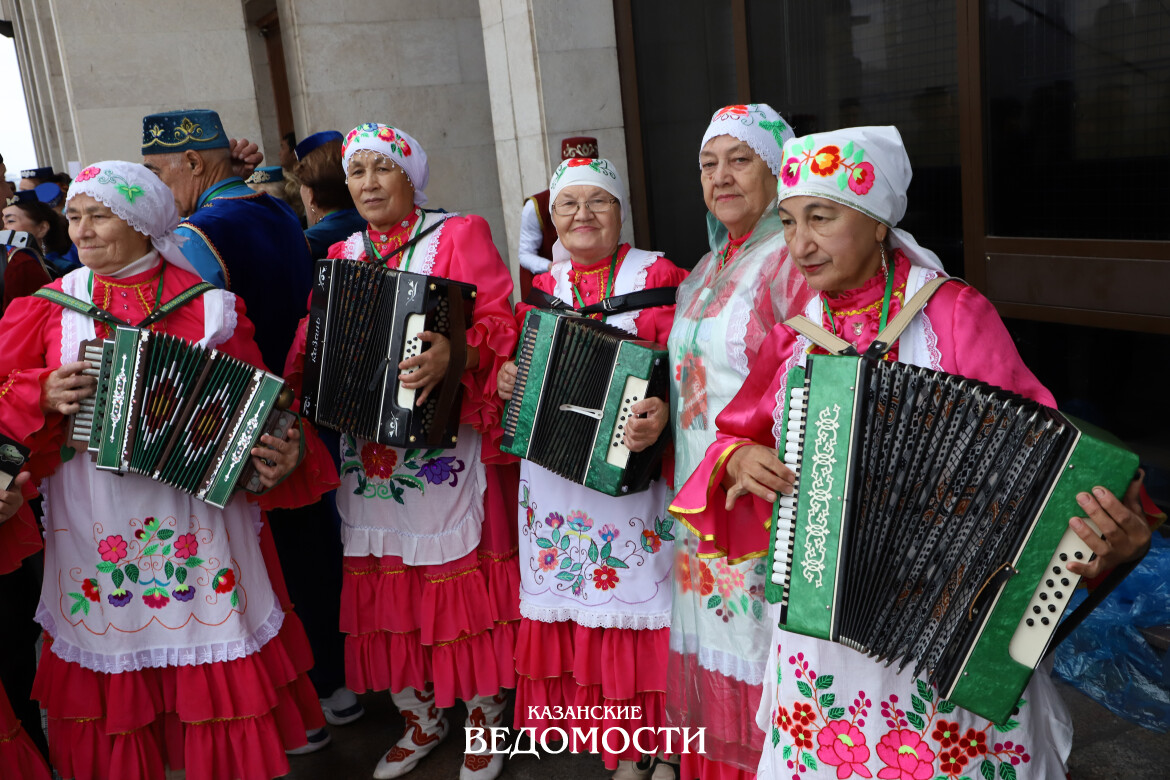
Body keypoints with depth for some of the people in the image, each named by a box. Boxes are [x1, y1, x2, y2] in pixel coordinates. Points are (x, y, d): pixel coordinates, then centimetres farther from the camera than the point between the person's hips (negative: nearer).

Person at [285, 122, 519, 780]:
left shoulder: (459, 235, 1)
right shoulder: (339, 256, 16)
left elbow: (498, 321, -10)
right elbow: (312, 343, 16)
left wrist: (453, 353, -29)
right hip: (365, 450, 5)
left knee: (460, 578, 1)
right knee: (386, 584, 11)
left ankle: (485, 718, 21)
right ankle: (420, 717, 30)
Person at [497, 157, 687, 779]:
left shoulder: (658, 276, -2)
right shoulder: (542, 288, 12)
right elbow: (522, 364, 22)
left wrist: (662, 413, -27)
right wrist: (506, 379, 0)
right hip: (554, 480, 5)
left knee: (637, 598, 1)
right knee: (579, 606, 10)